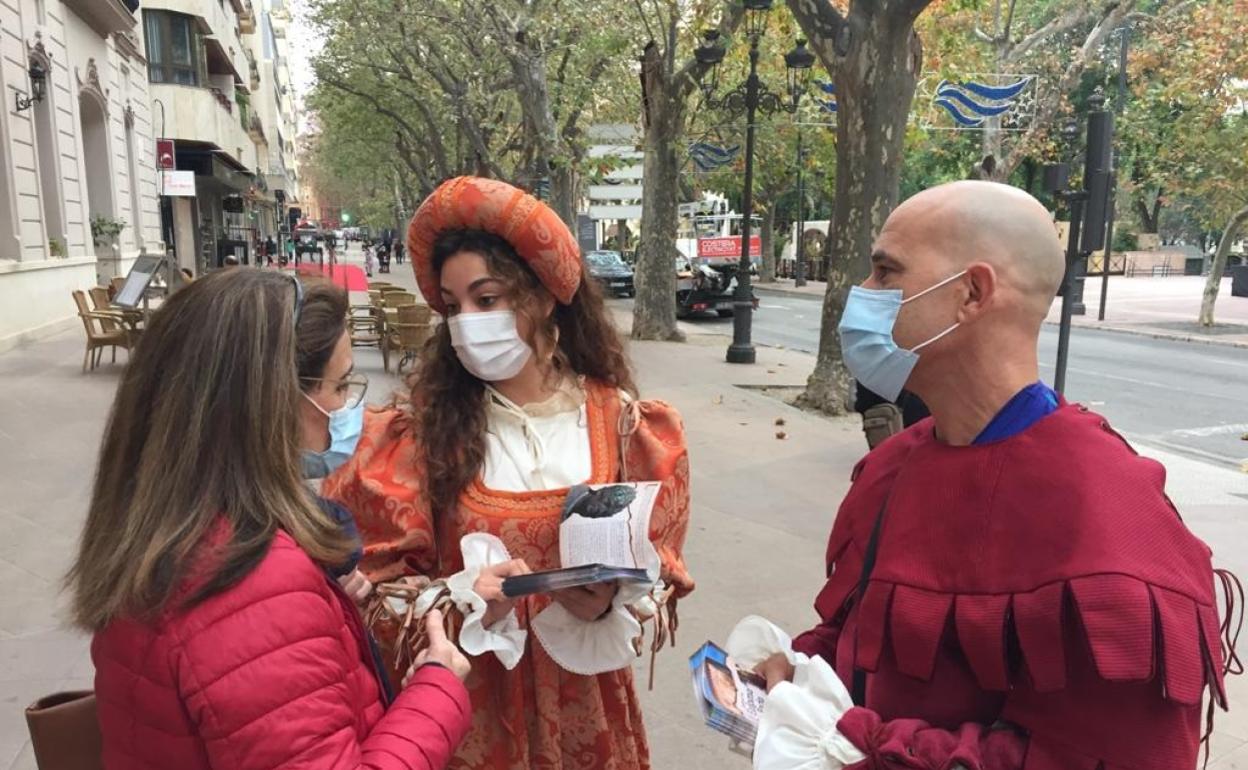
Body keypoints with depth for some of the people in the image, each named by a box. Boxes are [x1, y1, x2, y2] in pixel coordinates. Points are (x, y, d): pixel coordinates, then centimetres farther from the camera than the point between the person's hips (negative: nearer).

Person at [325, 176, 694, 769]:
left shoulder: (619, 420, -8)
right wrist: (462, 604, -24)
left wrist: (610, 600, -20)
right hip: (466, 702, -1)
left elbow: (658, 570, -1)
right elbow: (378, 578, -7)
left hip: (582, 704, 1)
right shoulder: (426, 429, -10)